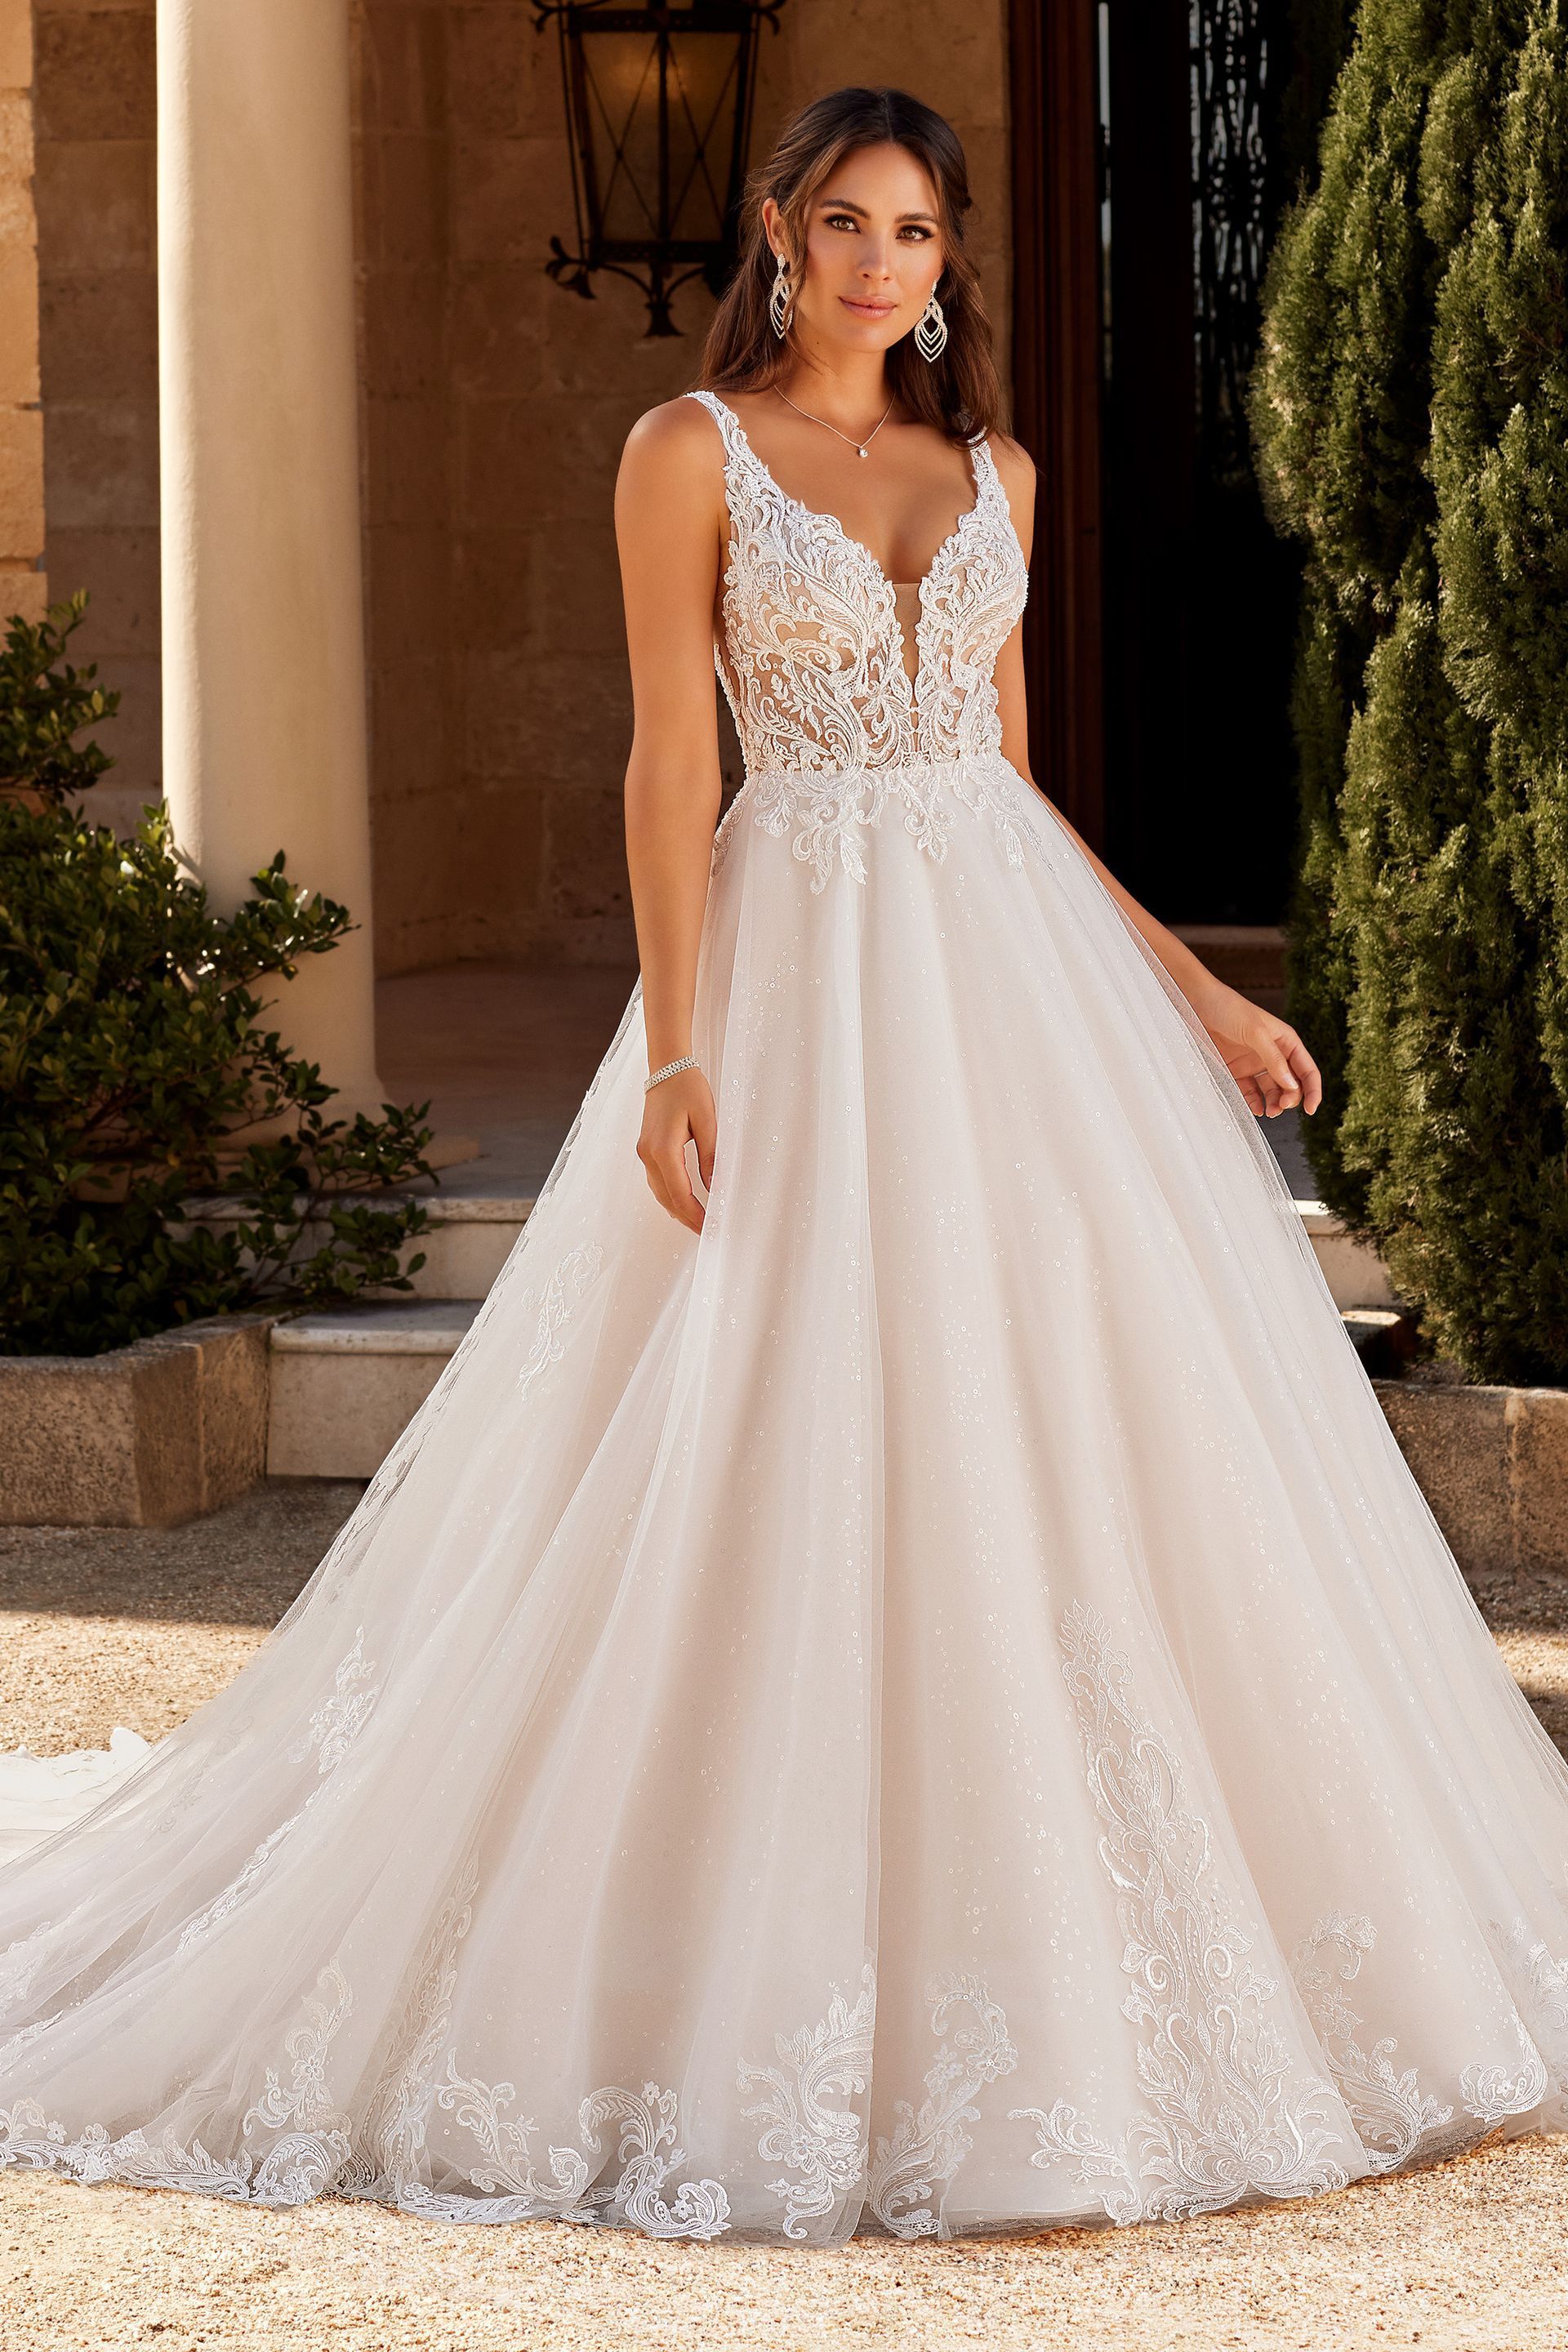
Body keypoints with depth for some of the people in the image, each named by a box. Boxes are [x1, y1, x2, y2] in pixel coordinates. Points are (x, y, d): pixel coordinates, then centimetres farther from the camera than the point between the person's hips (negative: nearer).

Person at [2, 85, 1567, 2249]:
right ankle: (796, 2001, 4)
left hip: (1019, 963, 5)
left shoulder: (991, 471, 14)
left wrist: (1193, 987, 13)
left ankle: (1090, 1958, 14)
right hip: (806, 968, -5)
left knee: (1095, 1436, 3)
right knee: (795, 1463, -6)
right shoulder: (692, 451, 0)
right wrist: (675, 1053, -15)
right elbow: (669, 761, -6)